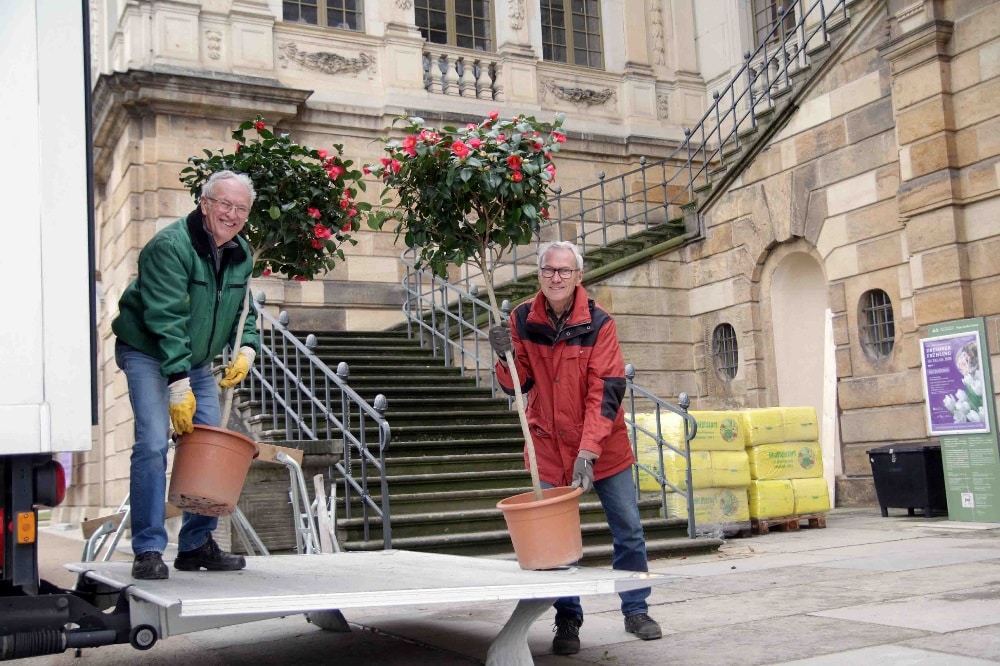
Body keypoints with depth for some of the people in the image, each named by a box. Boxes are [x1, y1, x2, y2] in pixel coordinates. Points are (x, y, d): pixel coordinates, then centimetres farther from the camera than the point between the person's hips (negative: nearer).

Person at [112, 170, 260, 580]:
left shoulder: (241, 254, 1)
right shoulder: (170, 246, -23)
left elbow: (244, 311, 12)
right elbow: (166, 321, -28)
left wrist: (246, 351, -9)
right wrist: (179, 387, -31)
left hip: (196, 361, 7)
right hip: (148, 354, -7)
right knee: (153, 443, -19)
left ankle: (197, 544, 15)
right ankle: (148, 551, -11)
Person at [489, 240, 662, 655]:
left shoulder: (598, 322, -13)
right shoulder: (522, 320, -5)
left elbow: (605, 391, -18)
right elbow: (516, 385, -2)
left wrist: (589, 451, -26)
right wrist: (506, 358, -25)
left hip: (604, 447, -1)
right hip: (550, 447, 1)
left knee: (628, 530, 5)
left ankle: (636, 611, 23)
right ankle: (567, 622, 18)